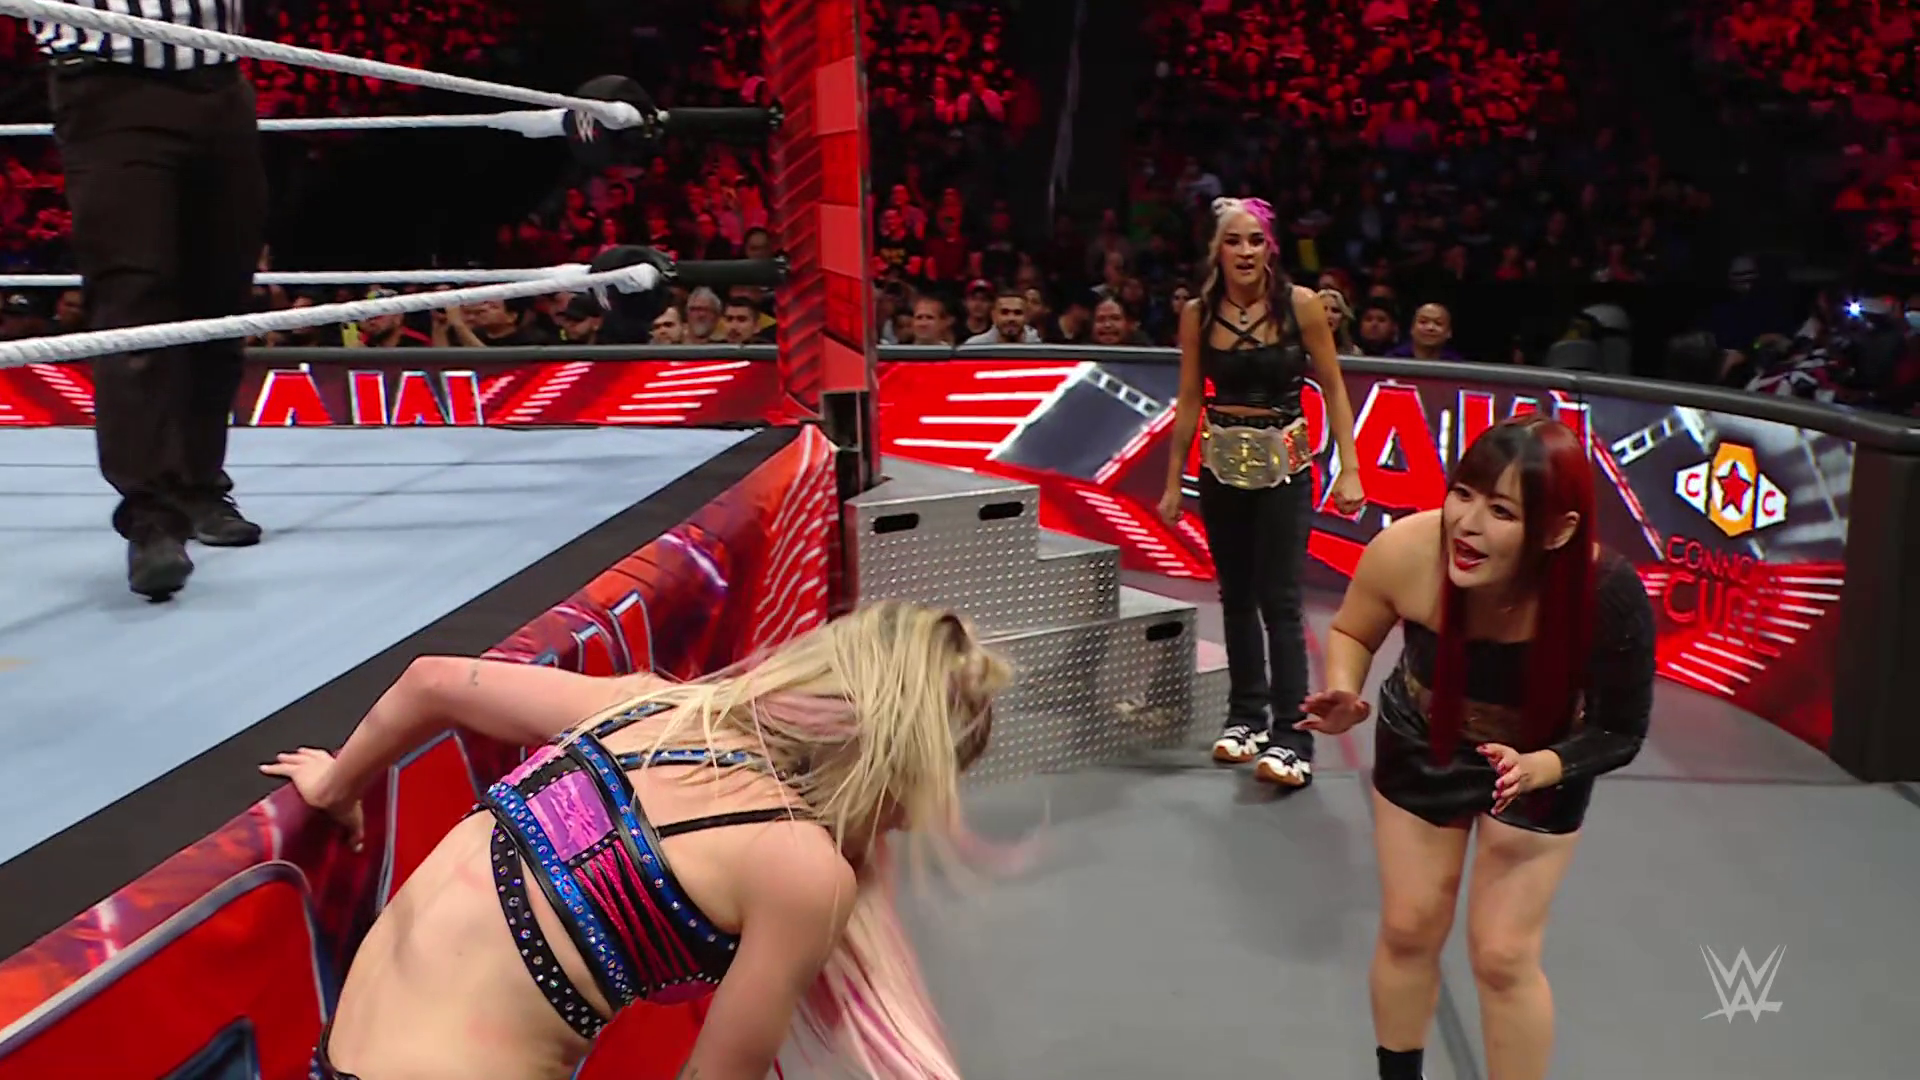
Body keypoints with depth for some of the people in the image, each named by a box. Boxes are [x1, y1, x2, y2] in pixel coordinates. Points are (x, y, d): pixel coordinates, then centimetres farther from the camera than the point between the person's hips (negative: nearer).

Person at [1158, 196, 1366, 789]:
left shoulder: (1301, 305, -7)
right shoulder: (1198, 314, -1)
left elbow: (1333, 389, -3)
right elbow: (1189, 400, 5)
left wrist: (1349, 470, -8)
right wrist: (1174, 481, 6)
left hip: (1284, 465, -3)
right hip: (1222, 466, 3)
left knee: (1280, 602, -7)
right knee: (1236, 596, 11)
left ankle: (1291, 738, -4)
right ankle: (1246, 715, 25)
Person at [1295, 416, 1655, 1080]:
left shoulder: (1609, 595, -37)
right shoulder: (1404, 552, -35)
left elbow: (1619, 732, -21)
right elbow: (1353, 633, -12)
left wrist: (1539, 768, -39)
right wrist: (1344, 695, -31)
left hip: (1539, 767, -1)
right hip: (1418, 752, 2)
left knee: (1503, 955, 2)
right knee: (1408, 930, 15)